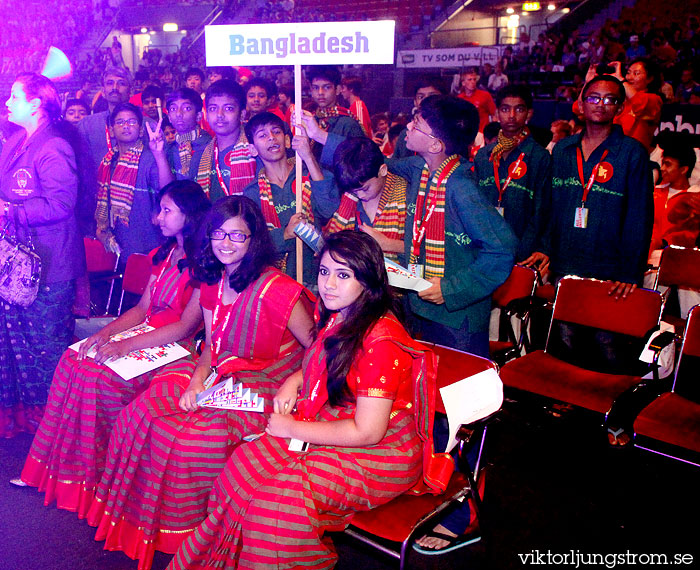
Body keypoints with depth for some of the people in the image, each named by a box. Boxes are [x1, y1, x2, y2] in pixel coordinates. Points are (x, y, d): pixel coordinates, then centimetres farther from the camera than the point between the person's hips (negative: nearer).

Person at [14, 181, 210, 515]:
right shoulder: (164, 255, 14)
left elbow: (186, 326, -19)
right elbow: (142, 308, 13)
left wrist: (125, 345, -23)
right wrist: (106, 333, -5)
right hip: (145, 337, 8)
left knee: (97, 374, -24)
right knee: (73, 360, -12)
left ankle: (92, 477, -9)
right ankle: (54, 468, -6)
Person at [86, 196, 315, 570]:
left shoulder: (277, 290, -20)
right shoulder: (212, 282, 4)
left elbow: (316, 350, -14)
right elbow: (211, 344, 11)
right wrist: (196, 381, -5)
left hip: (263, 388, -7)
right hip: (219, 375, 8)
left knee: (190, 437, -25)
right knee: (142, 414, -7)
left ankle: (186, 532, 3)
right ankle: (141, 521, 14)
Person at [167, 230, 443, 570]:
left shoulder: (381, 341, -25)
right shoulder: (336, 318, 3)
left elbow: (367, 432, -24)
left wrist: (292, 429, -15)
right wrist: (292, 383, 1)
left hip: (377, 456, -8)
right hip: (327, 432, 8)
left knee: (277, 494, -23)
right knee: (245, 465, -9)